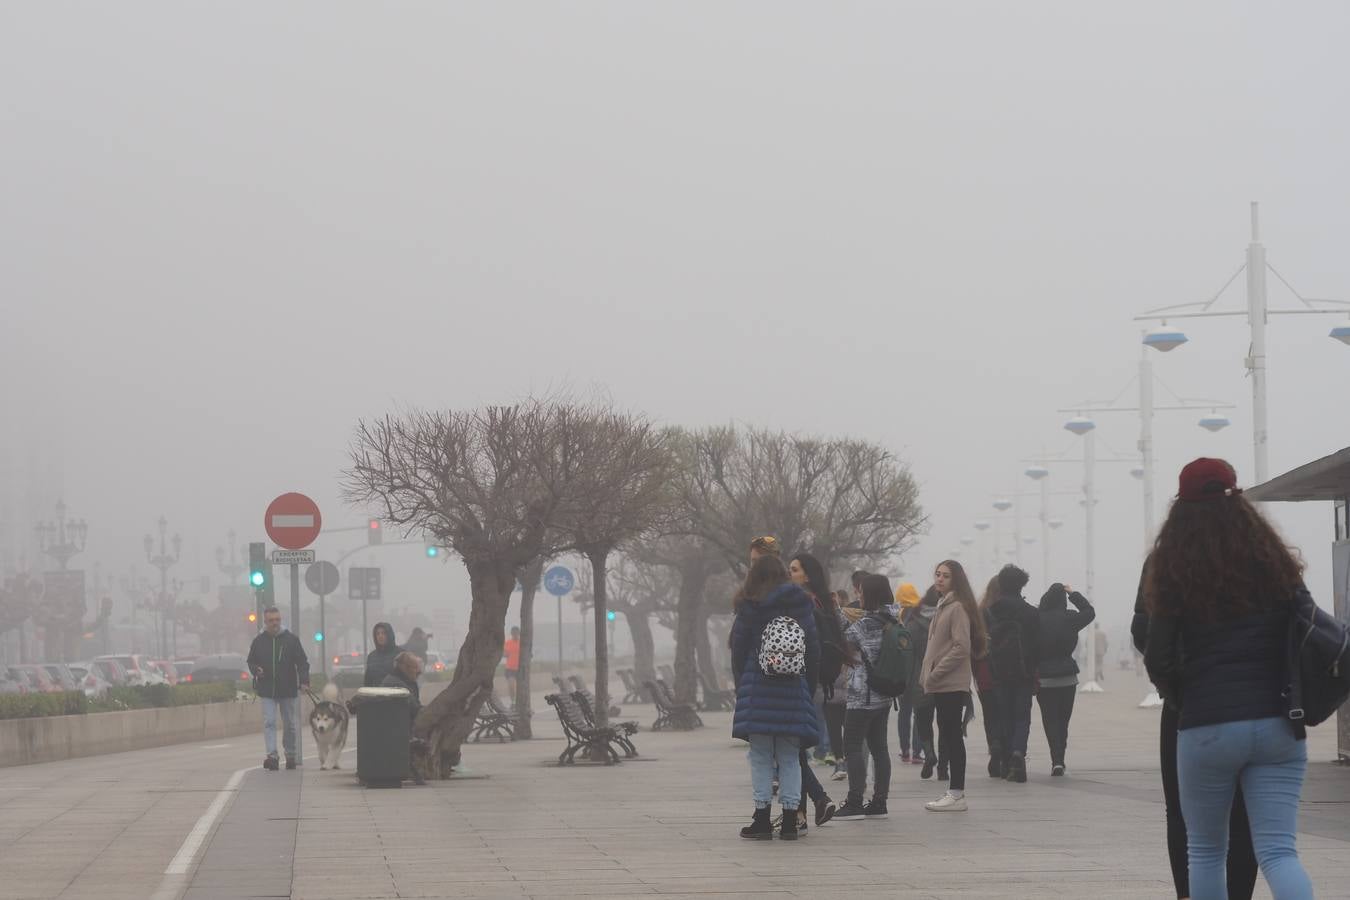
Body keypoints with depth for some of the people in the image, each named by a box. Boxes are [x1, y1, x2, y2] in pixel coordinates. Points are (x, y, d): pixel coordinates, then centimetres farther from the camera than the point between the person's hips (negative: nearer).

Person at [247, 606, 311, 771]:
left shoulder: (291, 639, 0)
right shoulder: (258, 641, 3)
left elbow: (302, 662, 0)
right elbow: (251, 662, 13)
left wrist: (304, 681, -14)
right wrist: (256, 670, -10)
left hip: (288, 689, 0)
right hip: (267, 691, 0)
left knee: (290, 725, 10)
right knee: (269, 722, -12)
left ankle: (290, 755, 25)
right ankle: (271, 755, -18)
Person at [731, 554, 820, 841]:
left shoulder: (748, 609, -3)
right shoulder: (801, 606, 4)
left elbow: (738, 651, 0)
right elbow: (813, 648, 6)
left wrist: (741, 686, 10)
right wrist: (809, 683, 15)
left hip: (757, 689, -2)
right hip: (793, 689, 2)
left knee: (760, 757, 3)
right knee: (790, 758, 7)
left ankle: (762, 820, 0)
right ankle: (790, 821, 4)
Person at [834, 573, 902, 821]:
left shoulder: (862, 626, -15)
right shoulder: (892, 621, 7)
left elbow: (844, 650, -6)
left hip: (863, 696, -8)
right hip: (885, 696, 8)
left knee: (853, 747, -5)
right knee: (879, 747, 9)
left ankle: (855, 802, -9)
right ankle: (879, 802, 9)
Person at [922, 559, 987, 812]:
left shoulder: (958, 607, -11)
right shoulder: (944, 606, 18)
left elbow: (961, 647, -18)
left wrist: (935, 674, -15)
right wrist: (930, 675, 13)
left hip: (952, 684, -9)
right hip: (942, 685, 9)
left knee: (952, 736, -8)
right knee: (949, 736, 10)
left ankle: (956, 794, -8)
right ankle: (954, 792, 13)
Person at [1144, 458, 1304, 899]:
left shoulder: (1175, 573, 0)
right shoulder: (1276, 566, 8)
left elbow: (1157, 659, -2)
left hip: (1207, 729, -2)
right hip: (1278, 726, 2)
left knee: (1206, 850, 13)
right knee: (1278, 850, -4)